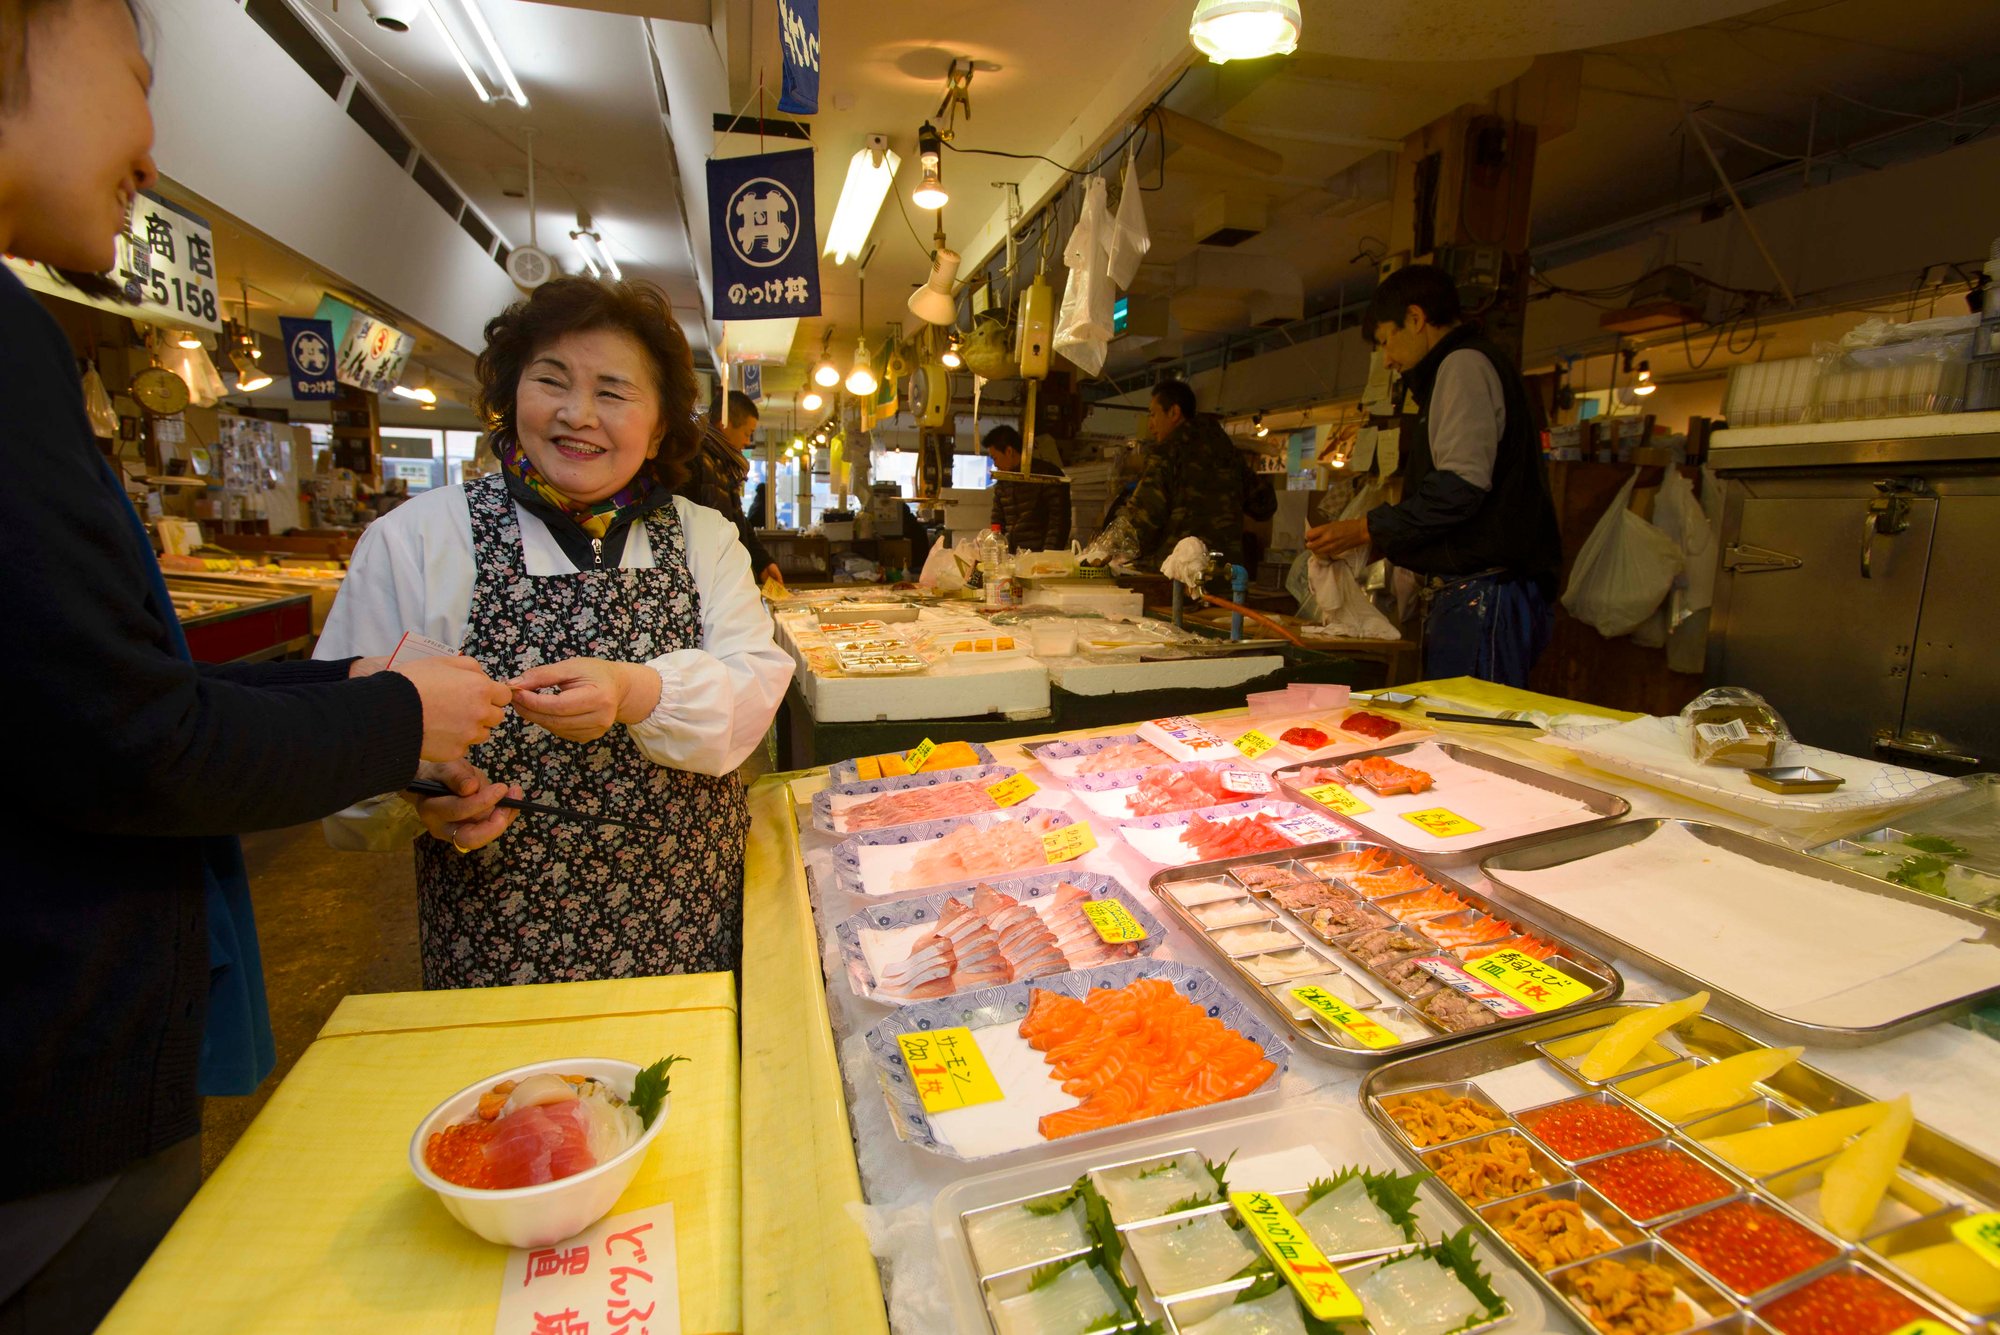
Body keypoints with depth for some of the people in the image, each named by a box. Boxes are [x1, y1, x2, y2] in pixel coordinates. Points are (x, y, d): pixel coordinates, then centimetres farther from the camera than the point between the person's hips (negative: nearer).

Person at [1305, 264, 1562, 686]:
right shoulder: (1464, 363, 26)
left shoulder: (1465, 364, -6)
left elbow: (1462, 485, -18)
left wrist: (1366, 529, -13)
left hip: (1483, 593, -10)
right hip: (1475, 592, 10)